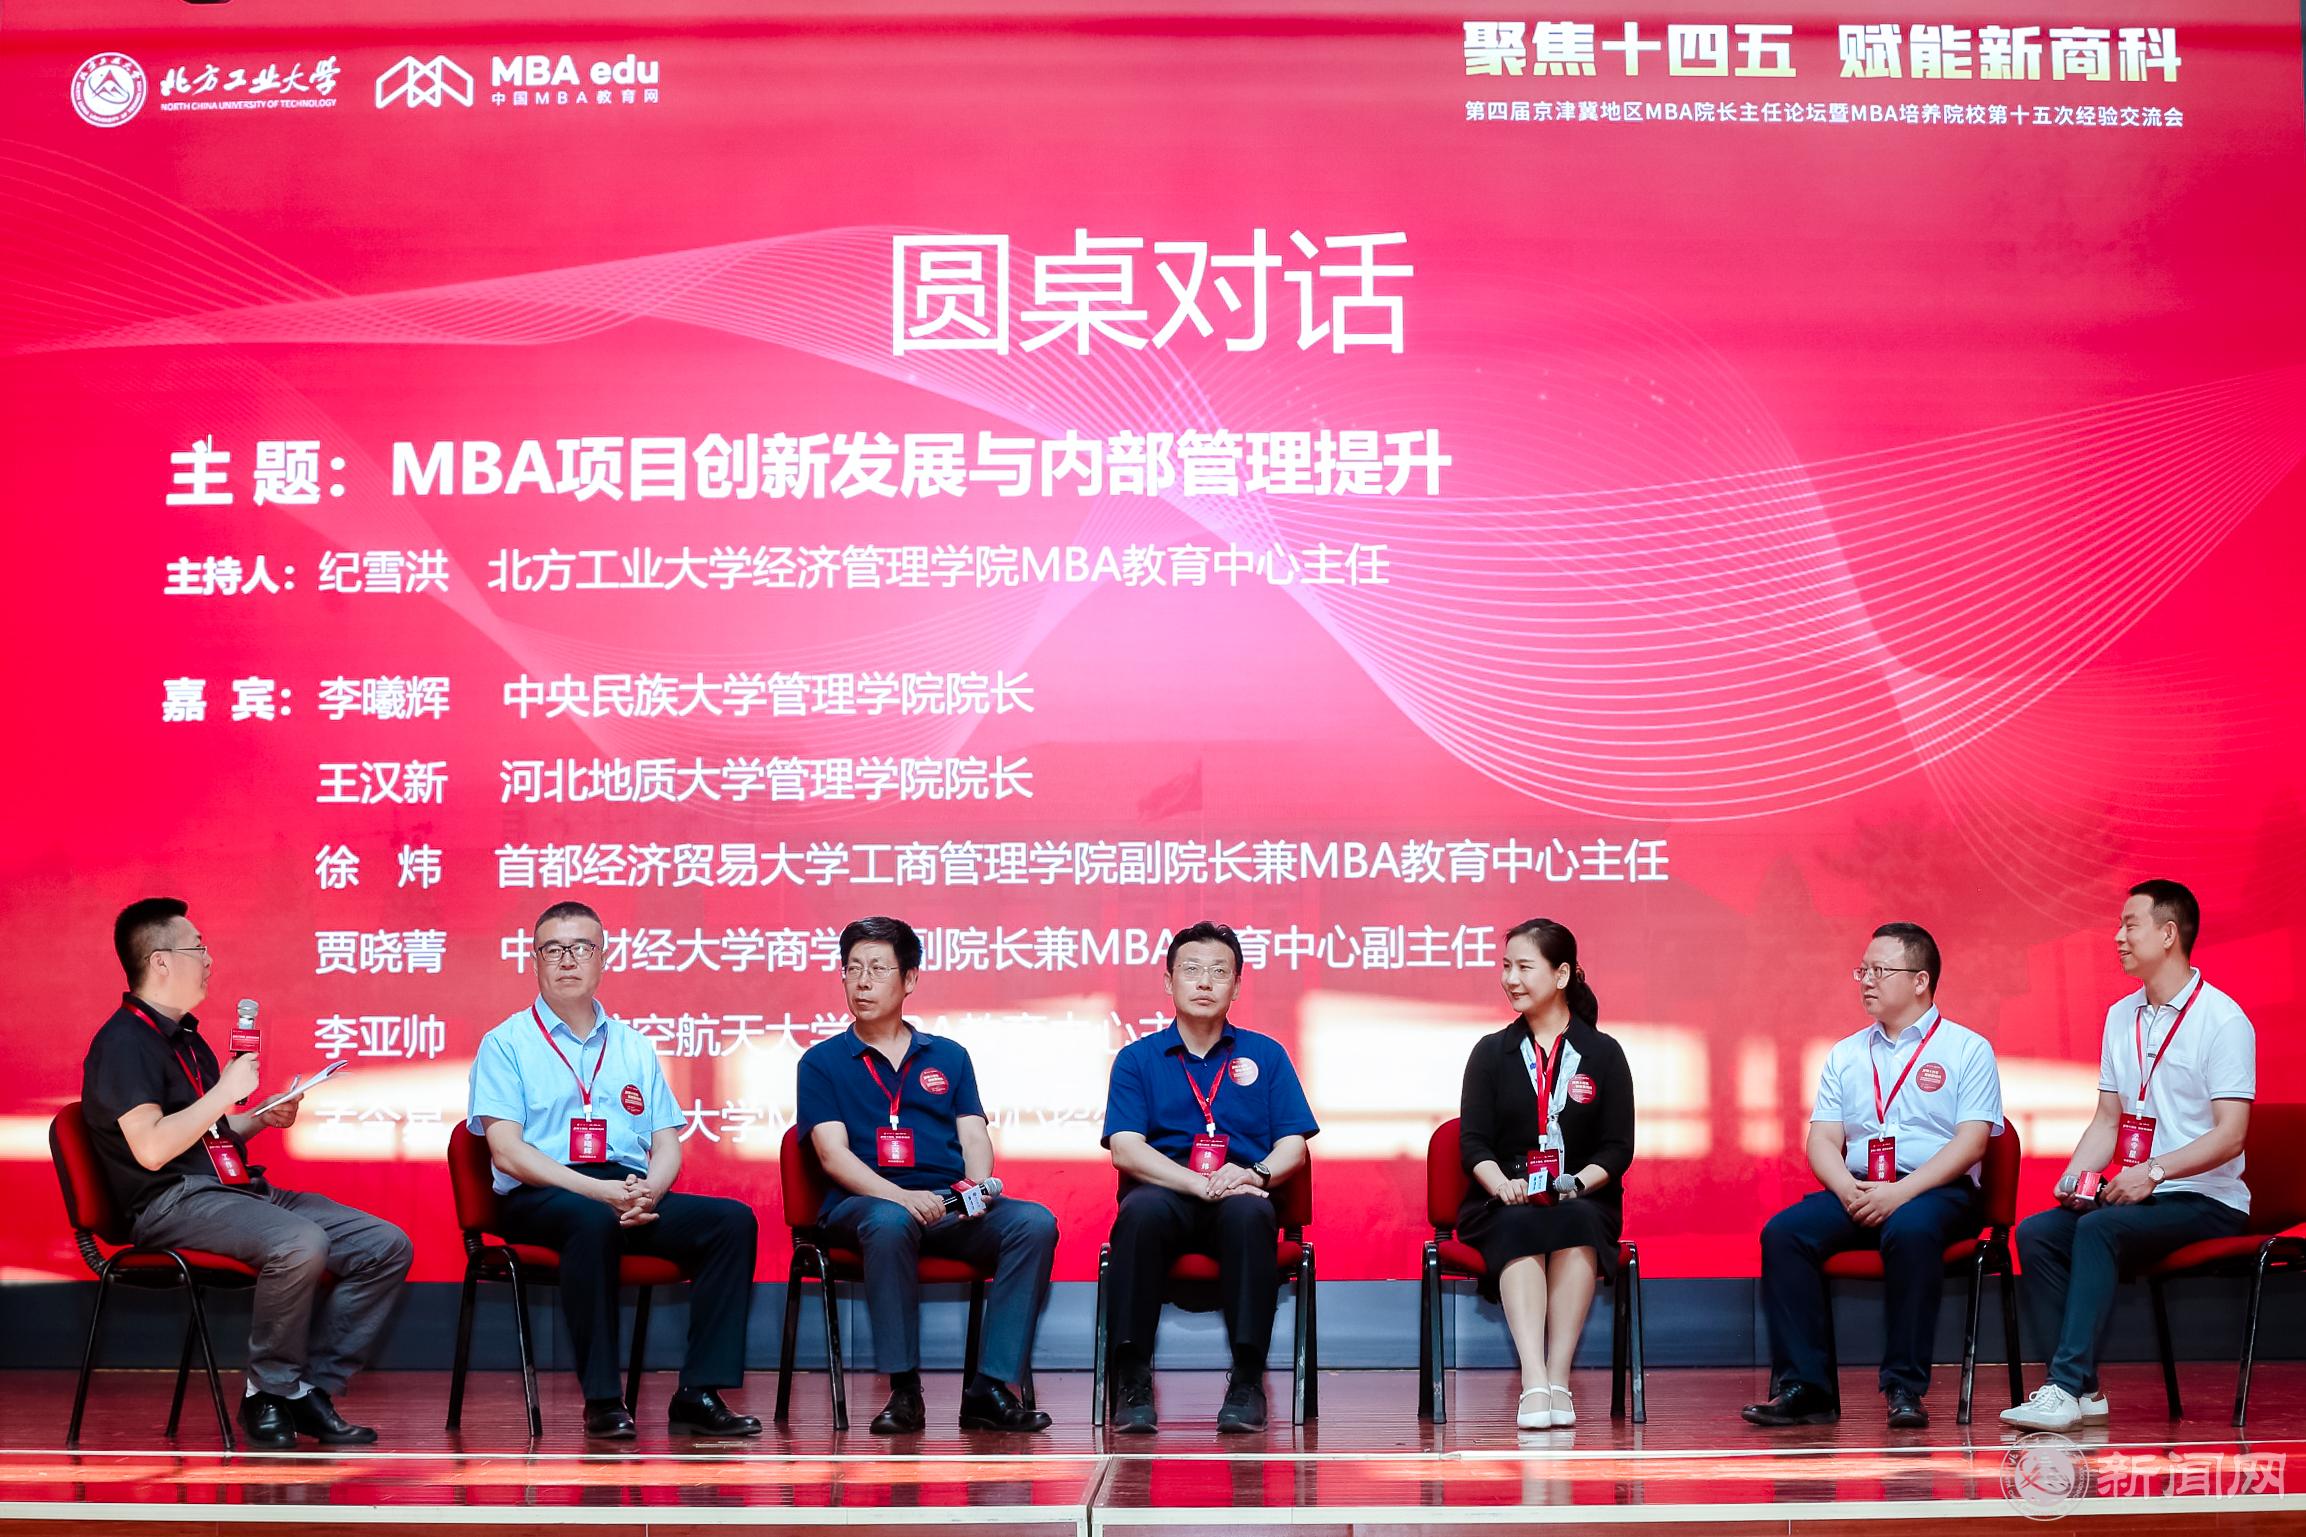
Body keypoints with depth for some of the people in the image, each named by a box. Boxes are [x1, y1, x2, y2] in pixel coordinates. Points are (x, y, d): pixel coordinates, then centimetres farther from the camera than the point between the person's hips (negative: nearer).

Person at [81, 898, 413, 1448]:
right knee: (300, 1242, -37)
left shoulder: (184, 1035, 22)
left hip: (235, 1190, 10)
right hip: (175, 1202, -10)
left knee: (386, 1246, -5)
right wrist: (224, 1092, -14)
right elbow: (151, 1148, -21)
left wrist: (262, 1119, 14)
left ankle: (311, 1389, -6)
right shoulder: (123, 1042, -9)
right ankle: (268, 1392, -17)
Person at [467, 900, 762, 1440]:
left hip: (635, 1197, 5)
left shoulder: (634, 1047, 23)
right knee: (594, 1220, -39)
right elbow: (508, 1152, -5)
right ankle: (602, 1400, -32)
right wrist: (599, 1190, -17)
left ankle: (698, 1395, -24)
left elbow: (667, 1146, 16)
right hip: (541, 1199, -5)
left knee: (733, 1219, -21)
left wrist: (648, 1191, -9)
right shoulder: (506, 1044, 8)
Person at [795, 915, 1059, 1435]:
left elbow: (973, 1138, 12)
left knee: (1035, 1222, -27)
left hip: (953, 1207, 3)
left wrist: (977, 1187, -12)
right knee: (890, 1223, -40)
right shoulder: (822, 1062, 12)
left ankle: (992, 1389, -29)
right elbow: (833, 1155, -2)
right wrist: (901, 1196, -19)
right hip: (868, 1202, -3)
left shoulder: (949, 1056, 22)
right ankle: (904, 1392, -32)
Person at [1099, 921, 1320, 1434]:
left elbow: (1293, 1145, 10)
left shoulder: (1265, 1055, 18)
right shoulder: (1137, 1059, 13)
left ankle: (1248, 1381, -33)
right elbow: (1125, 1148, -1)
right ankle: (1132, 1380, -33)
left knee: (1248, 1213, -37)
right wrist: (1202, 1183, -17)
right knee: (1141, 1211, -37)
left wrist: (1256, 1174, -14)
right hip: (1167, 1194, 0)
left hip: (1238, 1200, 1)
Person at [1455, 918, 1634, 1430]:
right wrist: (1502, 1183, -19)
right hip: (1502, 1207, 0)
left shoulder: (1603, 1054, 8)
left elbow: (1618, 1148, 3)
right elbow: (1473, 1142, 2)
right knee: (1520, 1230, -35)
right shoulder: (1490, 1052, 10)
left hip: (1583, 1203, 0)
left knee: (1574, 1222, -36)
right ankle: (1535, 1383, -49)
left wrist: (1578, 1183, -17)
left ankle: (1558, 1379, -39)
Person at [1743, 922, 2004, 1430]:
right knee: (1784, 1231, -24)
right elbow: (1823, 1140, 12)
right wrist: (1848, 1189, -11)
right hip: (1855, 1192, 4)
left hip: (1937, 1192, -4)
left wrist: (1899, 1193, -18)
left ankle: (1905, 1389, -31)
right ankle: (1804, 1388, -24)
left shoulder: (1967, 1050, 6)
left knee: (1910, 1230, -38)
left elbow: (1971, 1141, -6)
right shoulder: (1845, 1056, 20)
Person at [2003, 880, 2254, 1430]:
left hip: (2204, 1201, -7)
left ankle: (2069, 1386, -34)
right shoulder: (2121, 1016, 14)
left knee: (2099, 1229, -32)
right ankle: (2082, 1387, -20)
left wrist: (2153, 1171, -26)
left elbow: (2230, 1134, -16)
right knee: (2036, 1233, -17)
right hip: (2134, 1196, 7)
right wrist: (2076, 1173, -2)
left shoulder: (2223, 1020, -9)